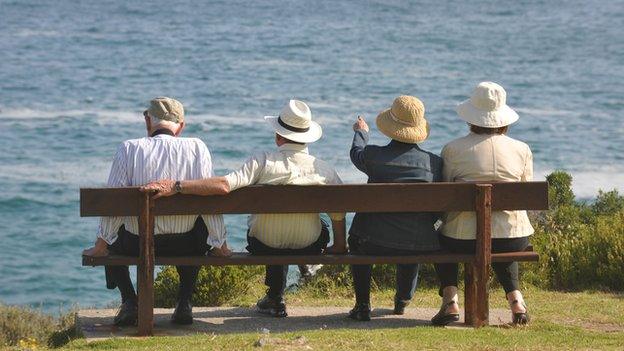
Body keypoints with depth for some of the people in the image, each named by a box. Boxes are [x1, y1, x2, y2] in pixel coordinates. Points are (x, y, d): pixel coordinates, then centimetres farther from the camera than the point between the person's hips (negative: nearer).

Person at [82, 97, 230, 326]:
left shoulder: (129, 149, -9)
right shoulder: (197, 148, -6)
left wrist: (100, 245, 6)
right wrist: (219, 244, 8)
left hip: (137, 244, -1)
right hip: (184, 246, 1)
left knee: (112, 238, 33)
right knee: (201, 228, 36)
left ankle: (129, 302, 13)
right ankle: (184, 303, 23)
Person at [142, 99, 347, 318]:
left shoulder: (263, 162, -20)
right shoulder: (325, 170, -13)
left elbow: (224, 185, -33)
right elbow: (339, 214, -4)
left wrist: (175, 186, -32)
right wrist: (340, 247, 15)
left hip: (263, 247, 0)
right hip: (309, 248, 0)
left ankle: (275, 296, 47)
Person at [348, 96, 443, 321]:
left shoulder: (374, 156, -9)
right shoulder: (435, 163, -7)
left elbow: (356, 154, 16)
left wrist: (361, 132, 38)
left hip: (376, 244, -2)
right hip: (420, 247, 2)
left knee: (356, 238, 34)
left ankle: (362, 305, 31)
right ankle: (403, 300, 55)